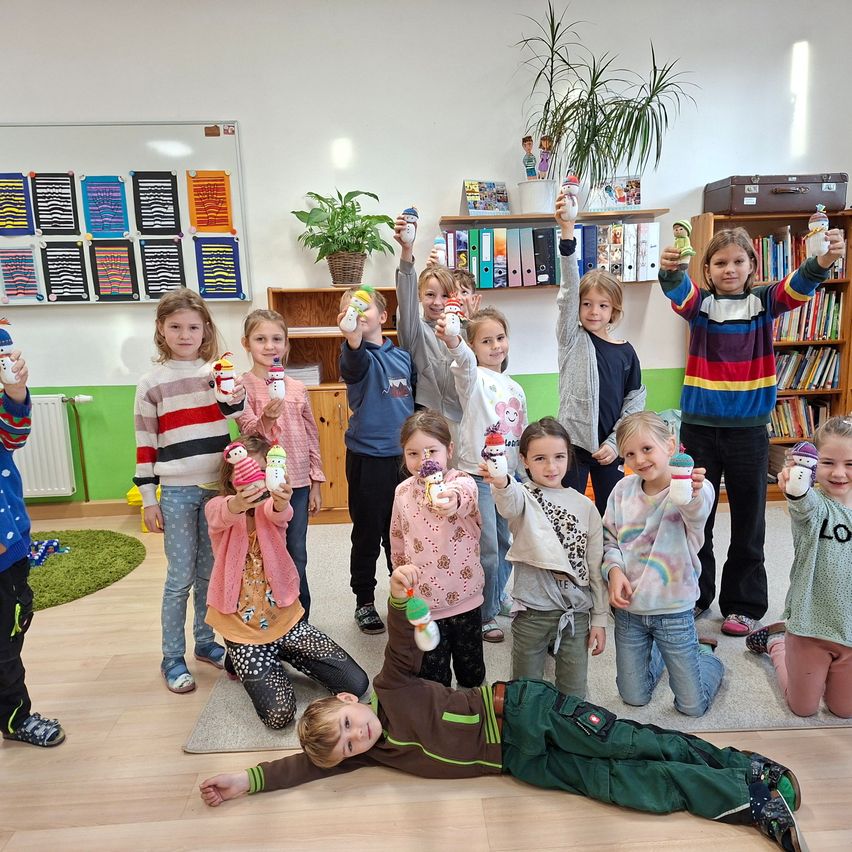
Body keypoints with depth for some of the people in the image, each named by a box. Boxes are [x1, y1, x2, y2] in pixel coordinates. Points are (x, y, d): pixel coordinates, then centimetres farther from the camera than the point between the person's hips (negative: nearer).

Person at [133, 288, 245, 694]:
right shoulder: (152, 382, -2)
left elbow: (237, 423, 5)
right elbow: (145, 446, 0)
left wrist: (237, 397, -16)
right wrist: (148, 500, -2)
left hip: (218, 486, 3)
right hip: (177, 492, -2)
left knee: (210, 572, 13)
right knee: (180, 578, 3)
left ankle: (205, 642, 30)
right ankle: (172, 658, 18)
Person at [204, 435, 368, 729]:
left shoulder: (271, 507, -3)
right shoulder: (217, 506, -7)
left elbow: (280, 514, -28)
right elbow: (222, 514, -32)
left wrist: (282, 502, -54)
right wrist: (238, 503, -58)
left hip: (286, 619, 2)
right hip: (243, 630, -2)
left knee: (356, 683, -6)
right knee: (278, 714, -18)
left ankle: (283, 656, 18)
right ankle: (246, 663, 13)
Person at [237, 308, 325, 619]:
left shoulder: (297, 388, 5)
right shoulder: (244, 386, -5)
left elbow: (312, 436, 9)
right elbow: (248, 433, -13)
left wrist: (316, 483, 8)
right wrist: (266, 419, -34)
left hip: (298, 481, 3)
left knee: (297, 556, 12)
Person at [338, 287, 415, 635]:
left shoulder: (403, 357, 5)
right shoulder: (356, 356, -11)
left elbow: (416, 401, 17)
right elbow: (354, 364, -36)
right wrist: (353, 339, -53)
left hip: (404, 456, 4)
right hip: (368, 458, -4)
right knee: (367, 533, 8)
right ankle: (364, 601, 25)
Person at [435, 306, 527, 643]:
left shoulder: (515, 388, 13)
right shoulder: (473, 378, -8)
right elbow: (465, 362, -34)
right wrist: (454, 343, -55)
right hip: (478, 475, -7)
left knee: (506, 544, 18)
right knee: (487, 551, -2)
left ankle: (497, 597, 39)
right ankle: (484, 614, 17)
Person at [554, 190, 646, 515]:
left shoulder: (626, 352, 4)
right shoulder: (572, 339, -2)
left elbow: (635, 400, 6)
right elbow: (568, 290, -15)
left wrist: (615, 442, -5)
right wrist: (567, 233, -26)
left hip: (609, 448, 3)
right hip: (572, 442, -2)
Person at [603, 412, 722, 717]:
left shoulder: (694, 490, -18)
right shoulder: (623, 489, -6)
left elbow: (697, 511, -43)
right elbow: (609, 539, 5)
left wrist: (694, 492, -66)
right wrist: (614, 569, -14)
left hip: (673, 609, -3)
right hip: (628, 608, 3)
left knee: (693, 706, 9)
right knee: (634, 698, 16)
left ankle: (705, 654, 39)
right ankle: (657, 654, 46)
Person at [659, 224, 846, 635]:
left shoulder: (764, 301, 2)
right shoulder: (699, 302, 1)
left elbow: (797, 286, -17)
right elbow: (679, 291, -21)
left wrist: (823, 261, -39)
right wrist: (669, 269, -43)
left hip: (749, 429, 0)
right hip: (699, 427, 0)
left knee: (748, 518, 10)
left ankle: (744, 604, 27)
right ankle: (693, 595, 29)